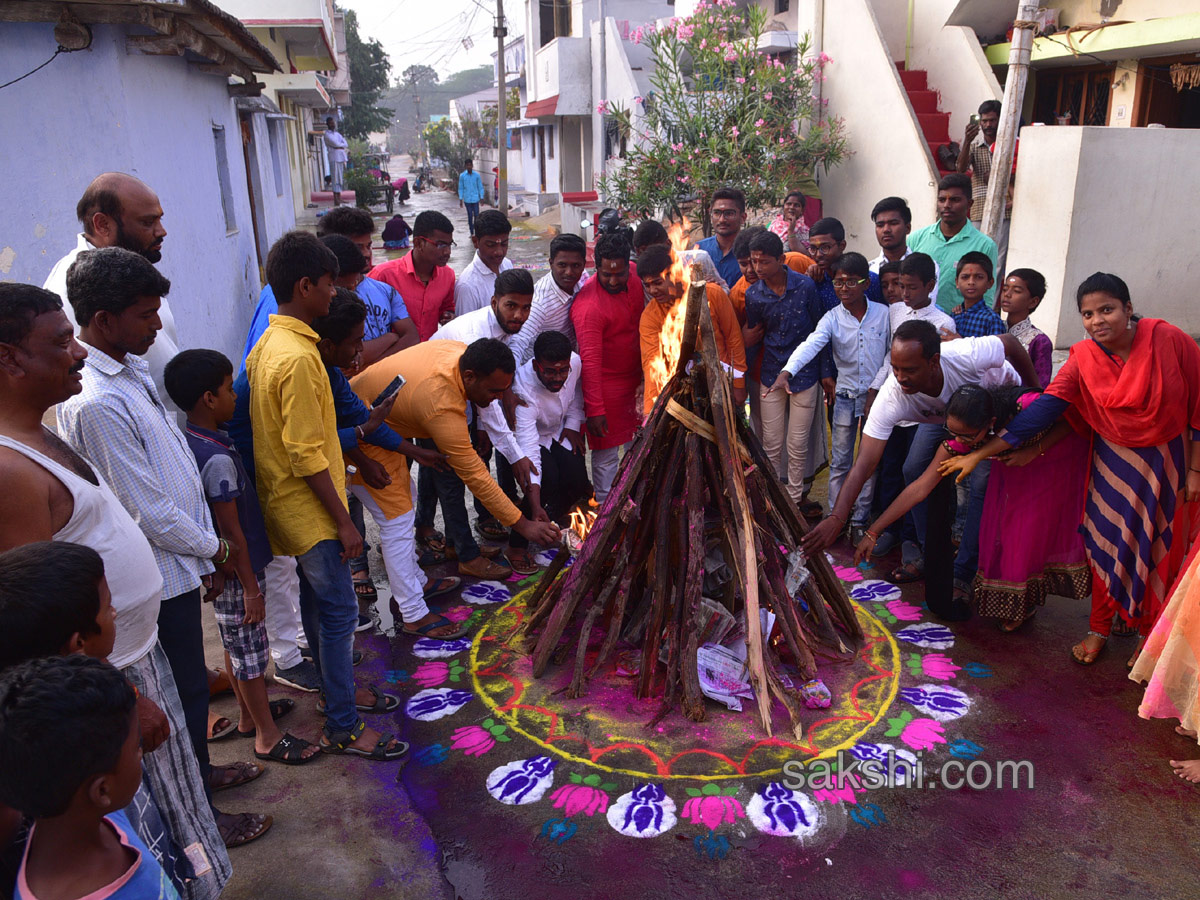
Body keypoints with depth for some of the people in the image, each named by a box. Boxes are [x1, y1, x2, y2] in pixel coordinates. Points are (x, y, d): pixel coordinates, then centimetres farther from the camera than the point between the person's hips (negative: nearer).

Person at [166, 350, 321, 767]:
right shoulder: (218, 458, -27)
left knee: (236, 645, 22)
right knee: (250, 649, 4)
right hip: (236, 573, -9)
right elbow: (231, 529, -24)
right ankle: (267, 736, 19)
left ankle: (250, 713, 40)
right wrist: (250, 587, -17)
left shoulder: (193, 442, 2)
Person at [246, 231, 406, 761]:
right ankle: (343, 728, 12)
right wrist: (343, 520, -18)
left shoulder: (268, 344, 7)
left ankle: (340, 690, 38)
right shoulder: (298, 358, -25)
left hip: (288, 502, 10)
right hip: (309, 509, -10)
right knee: (339, 611, 0)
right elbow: (307, 456, -24)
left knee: (319, 601, 21)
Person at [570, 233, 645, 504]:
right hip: (606, 387, -8)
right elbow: (590, 361, -27)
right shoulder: (588, 306, -27)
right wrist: (595, 409, -26)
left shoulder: (634, 277, -4)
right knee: (607, 453, 1)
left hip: (635, 378, 8)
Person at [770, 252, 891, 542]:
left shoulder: (883, 313, -3)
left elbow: (892, 355, 3)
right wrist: (787, 371, -40)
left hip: (876, 395, 0)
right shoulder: (832, 318, -5)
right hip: (845, 396, 0)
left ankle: (860, 520, 18)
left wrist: (878, 390, -5)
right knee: (840, 461, 5)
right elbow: (811, 344, -23)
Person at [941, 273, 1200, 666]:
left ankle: (1151, 635, 30)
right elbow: (1041, 411, -18)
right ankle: (1099, 629, 26)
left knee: (1160, 552, 9)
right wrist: (979, 454, -24)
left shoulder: (1168, 339, -20)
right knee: (1106, 544, 6)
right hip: (1115, 460, 2)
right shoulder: (1083, 360, -14)